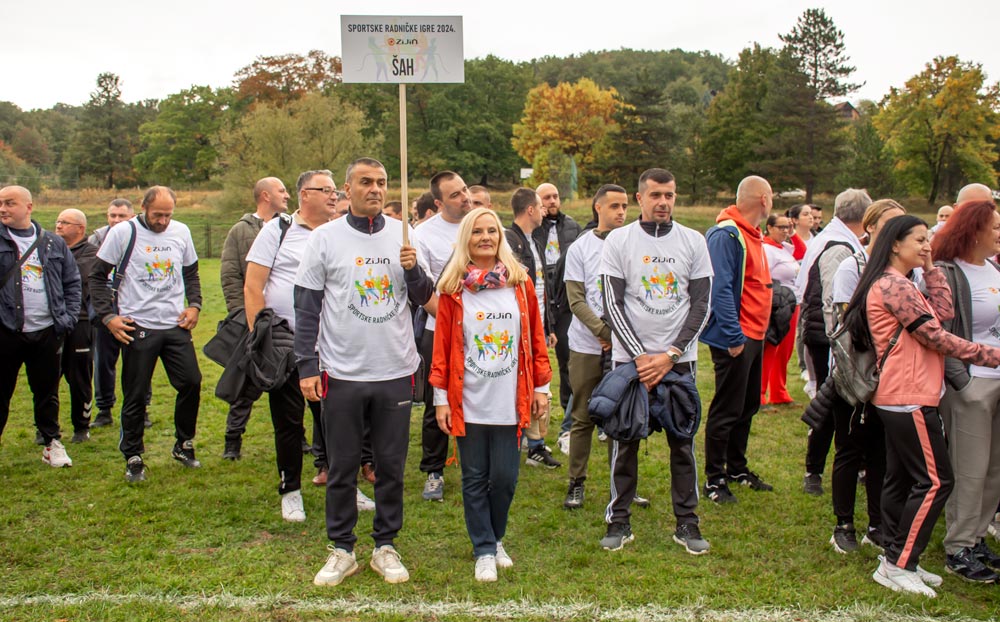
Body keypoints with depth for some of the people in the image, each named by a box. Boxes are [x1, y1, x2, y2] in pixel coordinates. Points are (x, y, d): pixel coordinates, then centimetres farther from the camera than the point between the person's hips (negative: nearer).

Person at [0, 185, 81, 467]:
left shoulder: (54, 243, 7)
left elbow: (72, 282, 13)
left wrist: (69, 317, 4)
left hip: (47, 333, 2)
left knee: (47, 392, 12)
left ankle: (52, 443, 24)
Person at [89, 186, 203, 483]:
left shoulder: (181, 232, 7)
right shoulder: (123, 233, -5)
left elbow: (191, 273, 20)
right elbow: (97, 276, 0)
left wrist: (194, 305, 5)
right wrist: (108, 316, -7)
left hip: (176, 325, 4)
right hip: (138, 327, -3)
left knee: (191, 383, 2)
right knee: (135, 396, 3)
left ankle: (183, 446, 21)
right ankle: (133, 458, 16)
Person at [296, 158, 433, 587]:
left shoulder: (404, 235, 5)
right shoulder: (325, 238, -1)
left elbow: (423, 298, 9)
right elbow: (307, 308, 0)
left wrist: (412, 269, -12)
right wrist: (306, 367, -5)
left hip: (396, 373, 2)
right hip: (342, 373, -2)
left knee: (391, 466, 9)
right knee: (342, 467, 7)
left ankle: (385, 546, 23)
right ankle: (342, 550, 21)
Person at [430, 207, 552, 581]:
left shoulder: (519, 283, 3)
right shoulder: (453, 289, -1)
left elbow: (535, 337, 7)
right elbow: (442, 345, 0)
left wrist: (541, 386, 5)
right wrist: (441, 397, -2)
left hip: (509, 401, 1)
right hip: (468, 402, -1)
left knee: (504, 477, 5)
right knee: (475, 478, 7)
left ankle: (496, 539, 29)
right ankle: (484, 551, 21)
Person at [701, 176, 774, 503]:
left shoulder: (752, 235, 13)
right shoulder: (726, 234, -17)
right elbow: (720, 289, -23)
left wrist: (757, 331, 15)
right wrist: (734, 336, -24)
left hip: (754, 335, 10)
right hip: (735, 338, -10)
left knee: (748, 406, 17)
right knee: (727, 410, -1)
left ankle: (737, 469, 30)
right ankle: (714, 479, 9)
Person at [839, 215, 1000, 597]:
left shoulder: (897, 285, 18)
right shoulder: (894, 286, -15)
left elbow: (944, 313, 6)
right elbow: (935, 336, -16)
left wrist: (931, 268, 8)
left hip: (898, 397, 11)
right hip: (908, 398, -11)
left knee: (901, 478, 13)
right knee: (934, 480, -7)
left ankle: (895, 559, 20)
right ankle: (897, 565, -2)